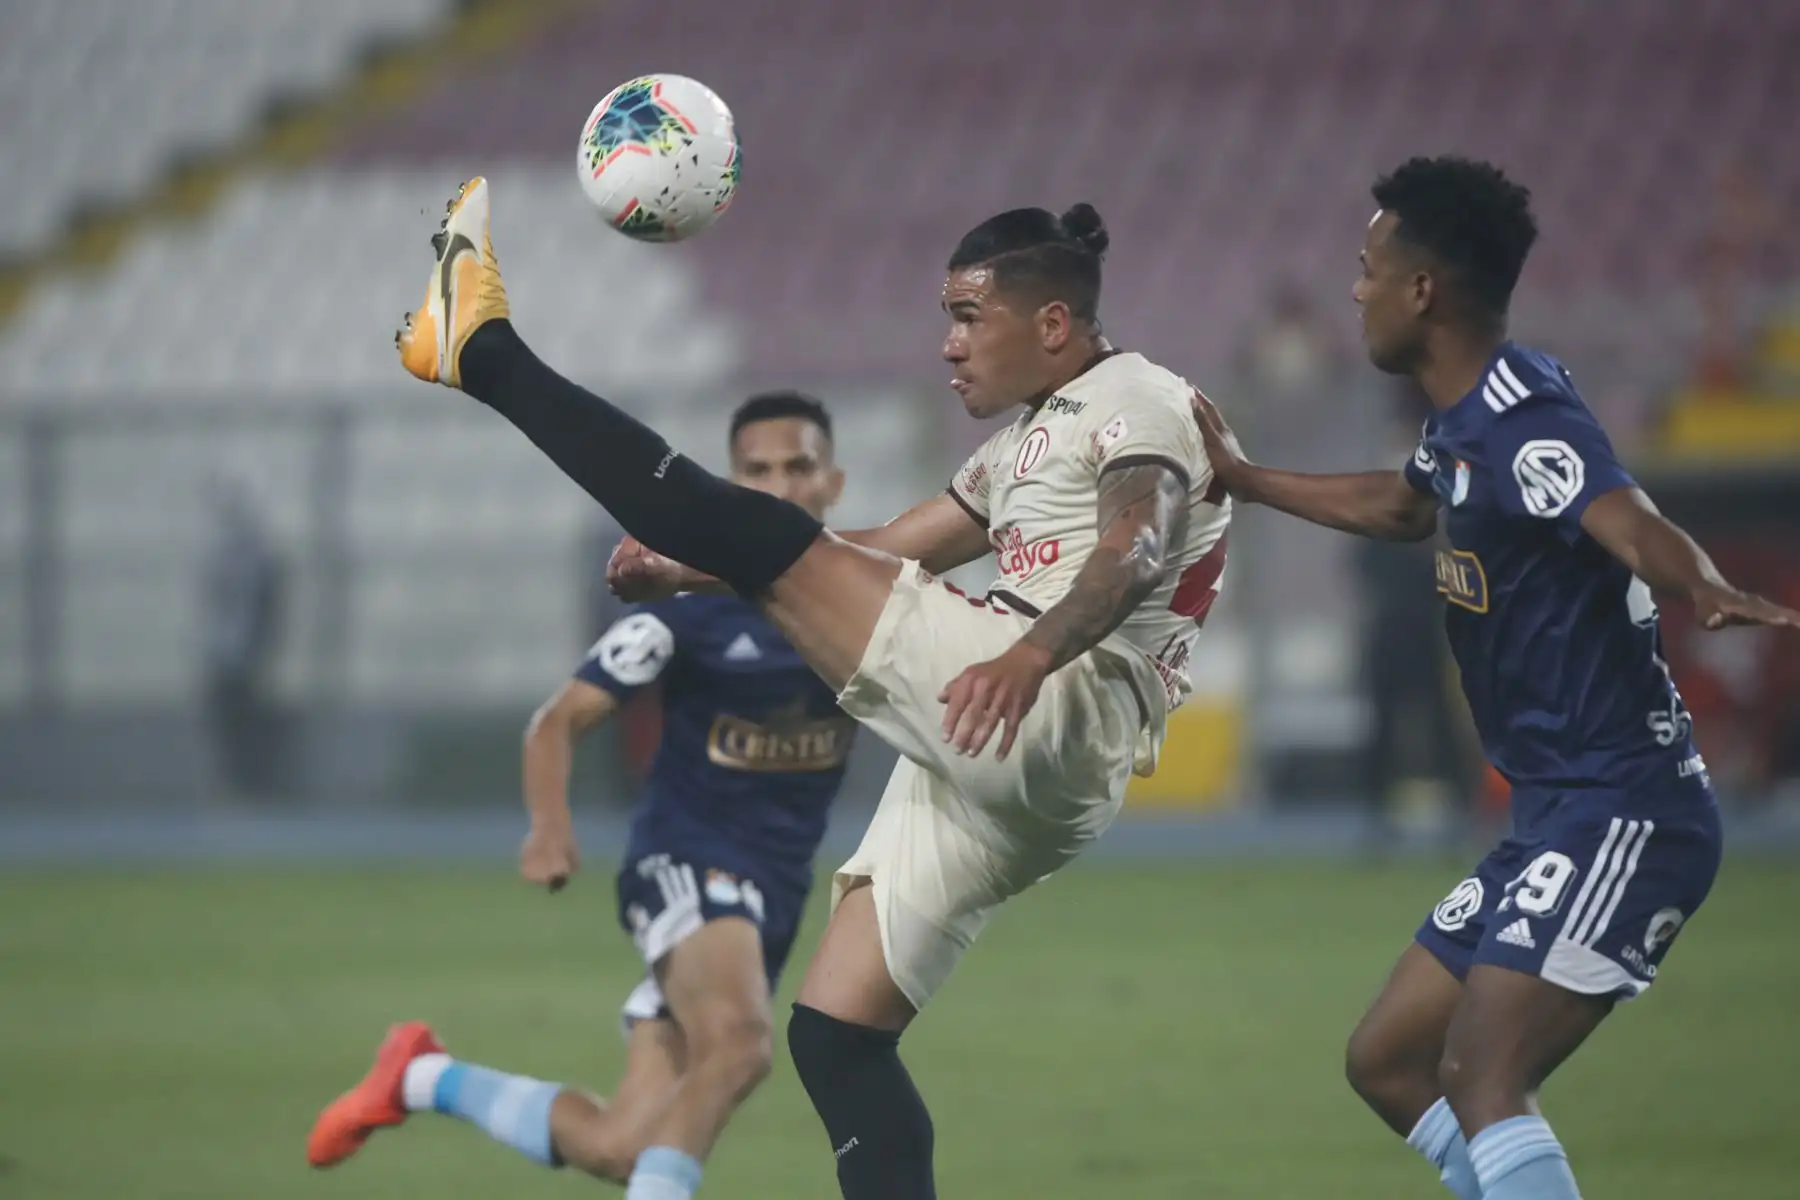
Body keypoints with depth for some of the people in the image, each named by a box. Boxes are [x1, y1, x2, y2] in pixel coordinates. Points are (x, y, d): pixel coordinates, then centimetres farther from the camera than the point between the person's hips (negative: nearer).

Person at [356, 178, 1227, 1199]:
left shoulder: (1137, 402, 1)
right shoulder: (1031, 444, 32)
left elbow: (1137, 550, -19)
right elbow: (880, 556, 33)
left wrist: (1030, 655, -37)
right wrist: (690, 576, 25)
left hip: (1055, 720, -10)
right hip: (995, 771, 10)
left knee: (760, 534, -15)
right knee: (834, 1035, 4)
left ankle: (483, 350, -9)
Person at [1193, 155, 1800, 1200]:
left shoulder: (1524, 419, -17)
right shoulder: (1463, 425, 13)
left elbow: (1631, 527, -37)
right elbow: (1396, 506, 37)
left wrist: (1711, 595, -58)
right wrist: (1241, 477, 45)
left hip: (1622, 815, -11)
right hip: (1560, 817, 11)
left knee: (1482, 1081, -24)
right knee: (1389, 1060, 14)